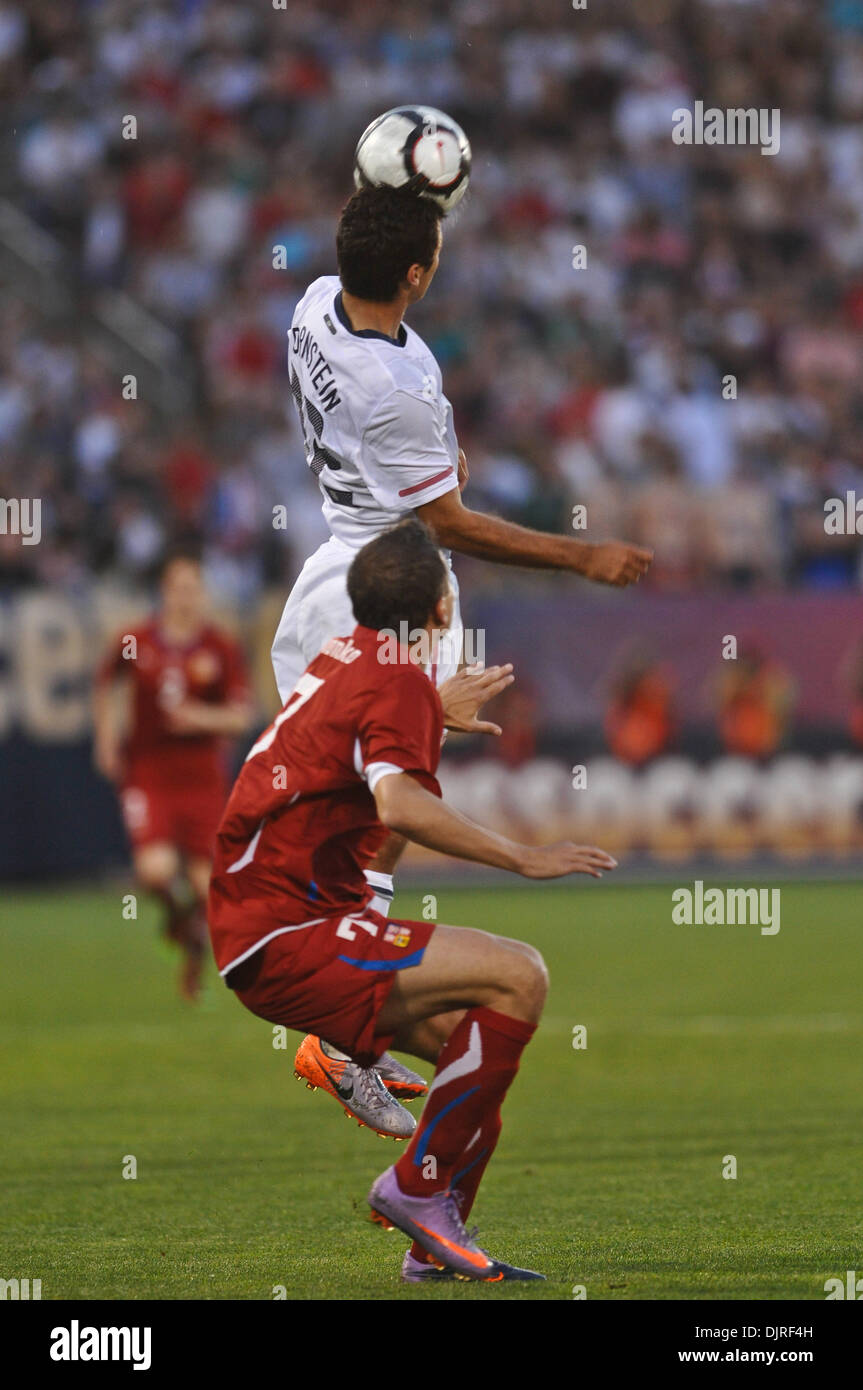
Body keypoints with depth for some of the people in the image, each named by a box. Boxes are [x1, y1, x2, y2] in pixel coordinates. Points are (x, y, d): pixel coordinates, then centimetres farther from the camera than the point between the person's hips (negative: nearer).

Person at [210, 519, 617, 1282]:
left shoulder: (345, 655, 16)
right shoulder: (400, 677, -12)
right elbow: (400, 805, -29)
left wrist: (444, 712, 56)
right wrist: (522, 857, -24)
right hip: (287, 938, -10)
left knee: (482, 1040, 9)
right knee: (518, 976, -19)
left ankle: (438, 1246, 10)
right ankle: (417, 1185, -13)